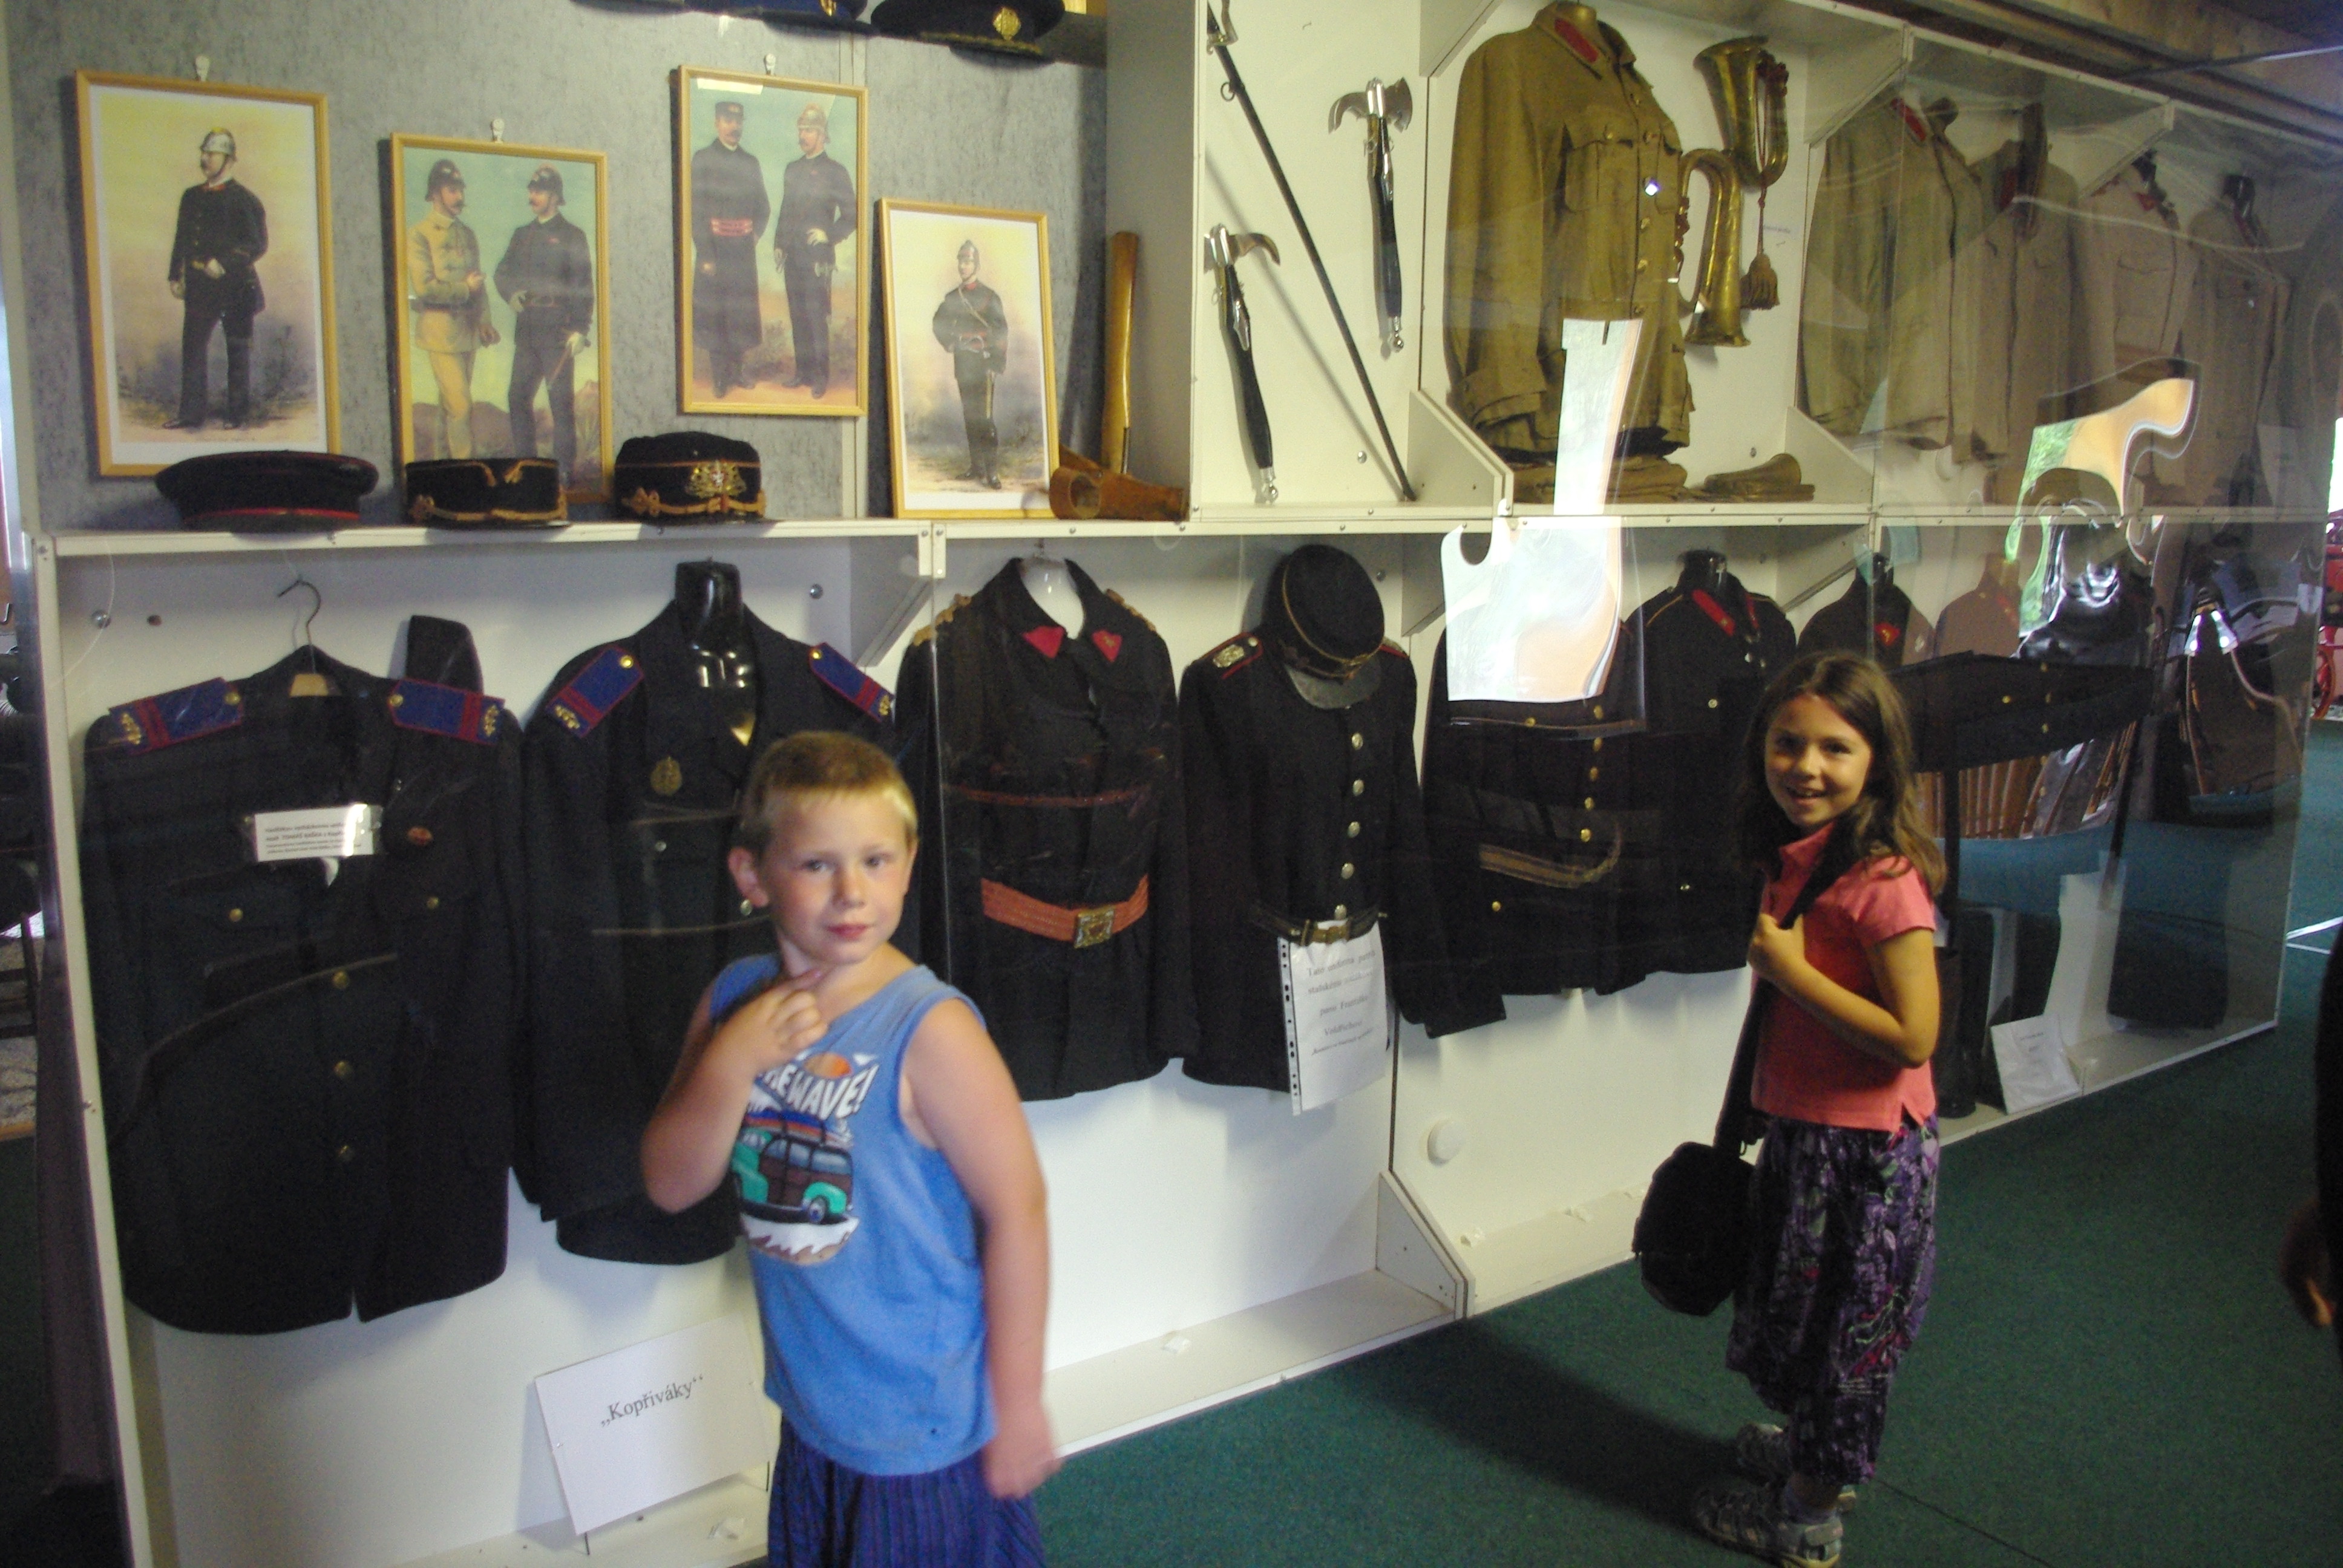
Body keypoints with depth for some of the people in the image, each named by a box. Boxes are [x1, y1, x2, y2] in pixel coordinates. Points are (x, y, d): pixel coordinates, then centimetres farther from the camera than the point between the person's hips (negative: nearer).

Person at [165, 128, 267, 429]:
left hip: (235, 286, -5)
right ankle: (192, 412, 6)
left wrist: (223, 265, -17)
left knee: (238, 349, 2)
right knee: (193, 345, 3)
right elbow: (181, 239, 18)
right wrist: (176, 277, 12)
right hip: (199, 287, 5)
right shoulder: (192, 197, 14)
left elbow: (258, 245, -9)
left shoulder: (245, 200, -3)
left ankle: (238, 413, 9)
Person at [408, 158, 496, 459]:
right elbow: (424, 287, -16)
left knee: (451, 405, 13)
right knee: (461, 405, -11)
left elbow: (479, 282, 18)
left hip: (468, 330, 7)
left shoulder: (467, 234, 14)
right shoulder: (420, 235, -7)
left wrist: (483, 318, 5)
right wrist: (465, 289, -8)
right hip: (440, 330, -7)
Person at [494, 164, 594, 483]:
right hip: (527, 330, 6)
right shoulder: (522, 235, 18)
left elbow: (582, 286, -6)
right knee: (518, 395, 8)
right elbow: (503, 272, 22)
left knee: (561, 398, -5)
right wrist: (511, 294, -1)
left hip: (558, 331, -6)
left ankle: (564, 468, -1)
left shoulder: (572, 236, 0)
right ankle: (524, 461, 19)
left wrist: (580, 329, -14)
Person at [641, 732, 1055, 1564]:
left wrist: (1017, 1403, -12)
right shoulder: (735, 999, -3)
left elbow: (1016, 1208, -18)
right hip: (812, 1413, 6)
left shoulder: (929, 1028, -21)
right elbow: (671, 1185, -1)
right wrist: (731, 1064, -18)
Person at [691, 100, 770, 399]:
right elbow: (696, 209, -7)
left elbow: (763, 205, 20)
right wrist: (706, 255, -14)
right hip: (716, 247, -4)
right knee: (715, 307, 0)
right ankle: (720, 374, 6)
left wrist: (756, 232, 2)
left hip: (744, 248, 4)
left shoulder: (751, 162, 13)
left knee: (743, 306, 5)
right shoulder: (703, 159, -1)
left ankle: (737, 368, 15)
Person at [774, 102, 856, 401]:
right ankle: (802, 371, 14)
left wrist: (829, 235, -13)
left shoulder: (835, 171, -1)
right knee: (797, 316, 7)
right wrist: (779, 245, 14)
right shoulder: (792, 170, 16)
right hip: (792, 257, 6)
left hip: (817, 258, -6)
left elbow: (850, 217, -2)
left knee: (817, 318, -7)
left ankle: (820, 376, -1)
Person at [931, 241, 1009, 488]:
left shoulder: (990, 297, -3)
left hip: (983, 364, -5)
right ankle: (976, 465, 14)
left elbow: (1002, 332, -7)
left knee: (984, 417, -11)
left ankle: (992, 470, -11)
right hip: (962, 363, 5)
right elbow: (939, 323, 27)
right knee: (969, 415, 8)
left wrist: (997, 365, -13)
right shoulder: (952, 298, 12)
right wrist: (949, 342, 9)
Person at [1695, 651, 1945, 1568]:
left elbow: (1912, 1038, -25)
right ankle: (1815, 1453, 47)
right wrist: (1742, 1116, 18)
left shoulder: (1883, 880, -24)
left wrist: (1792, 971, -24)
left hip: (1867, 1147, -8)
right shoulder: (1788, 859, 2)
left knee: (1842, 1328, 11)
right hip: (1800, 1130, 8)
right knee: (1797, 1313, 24)